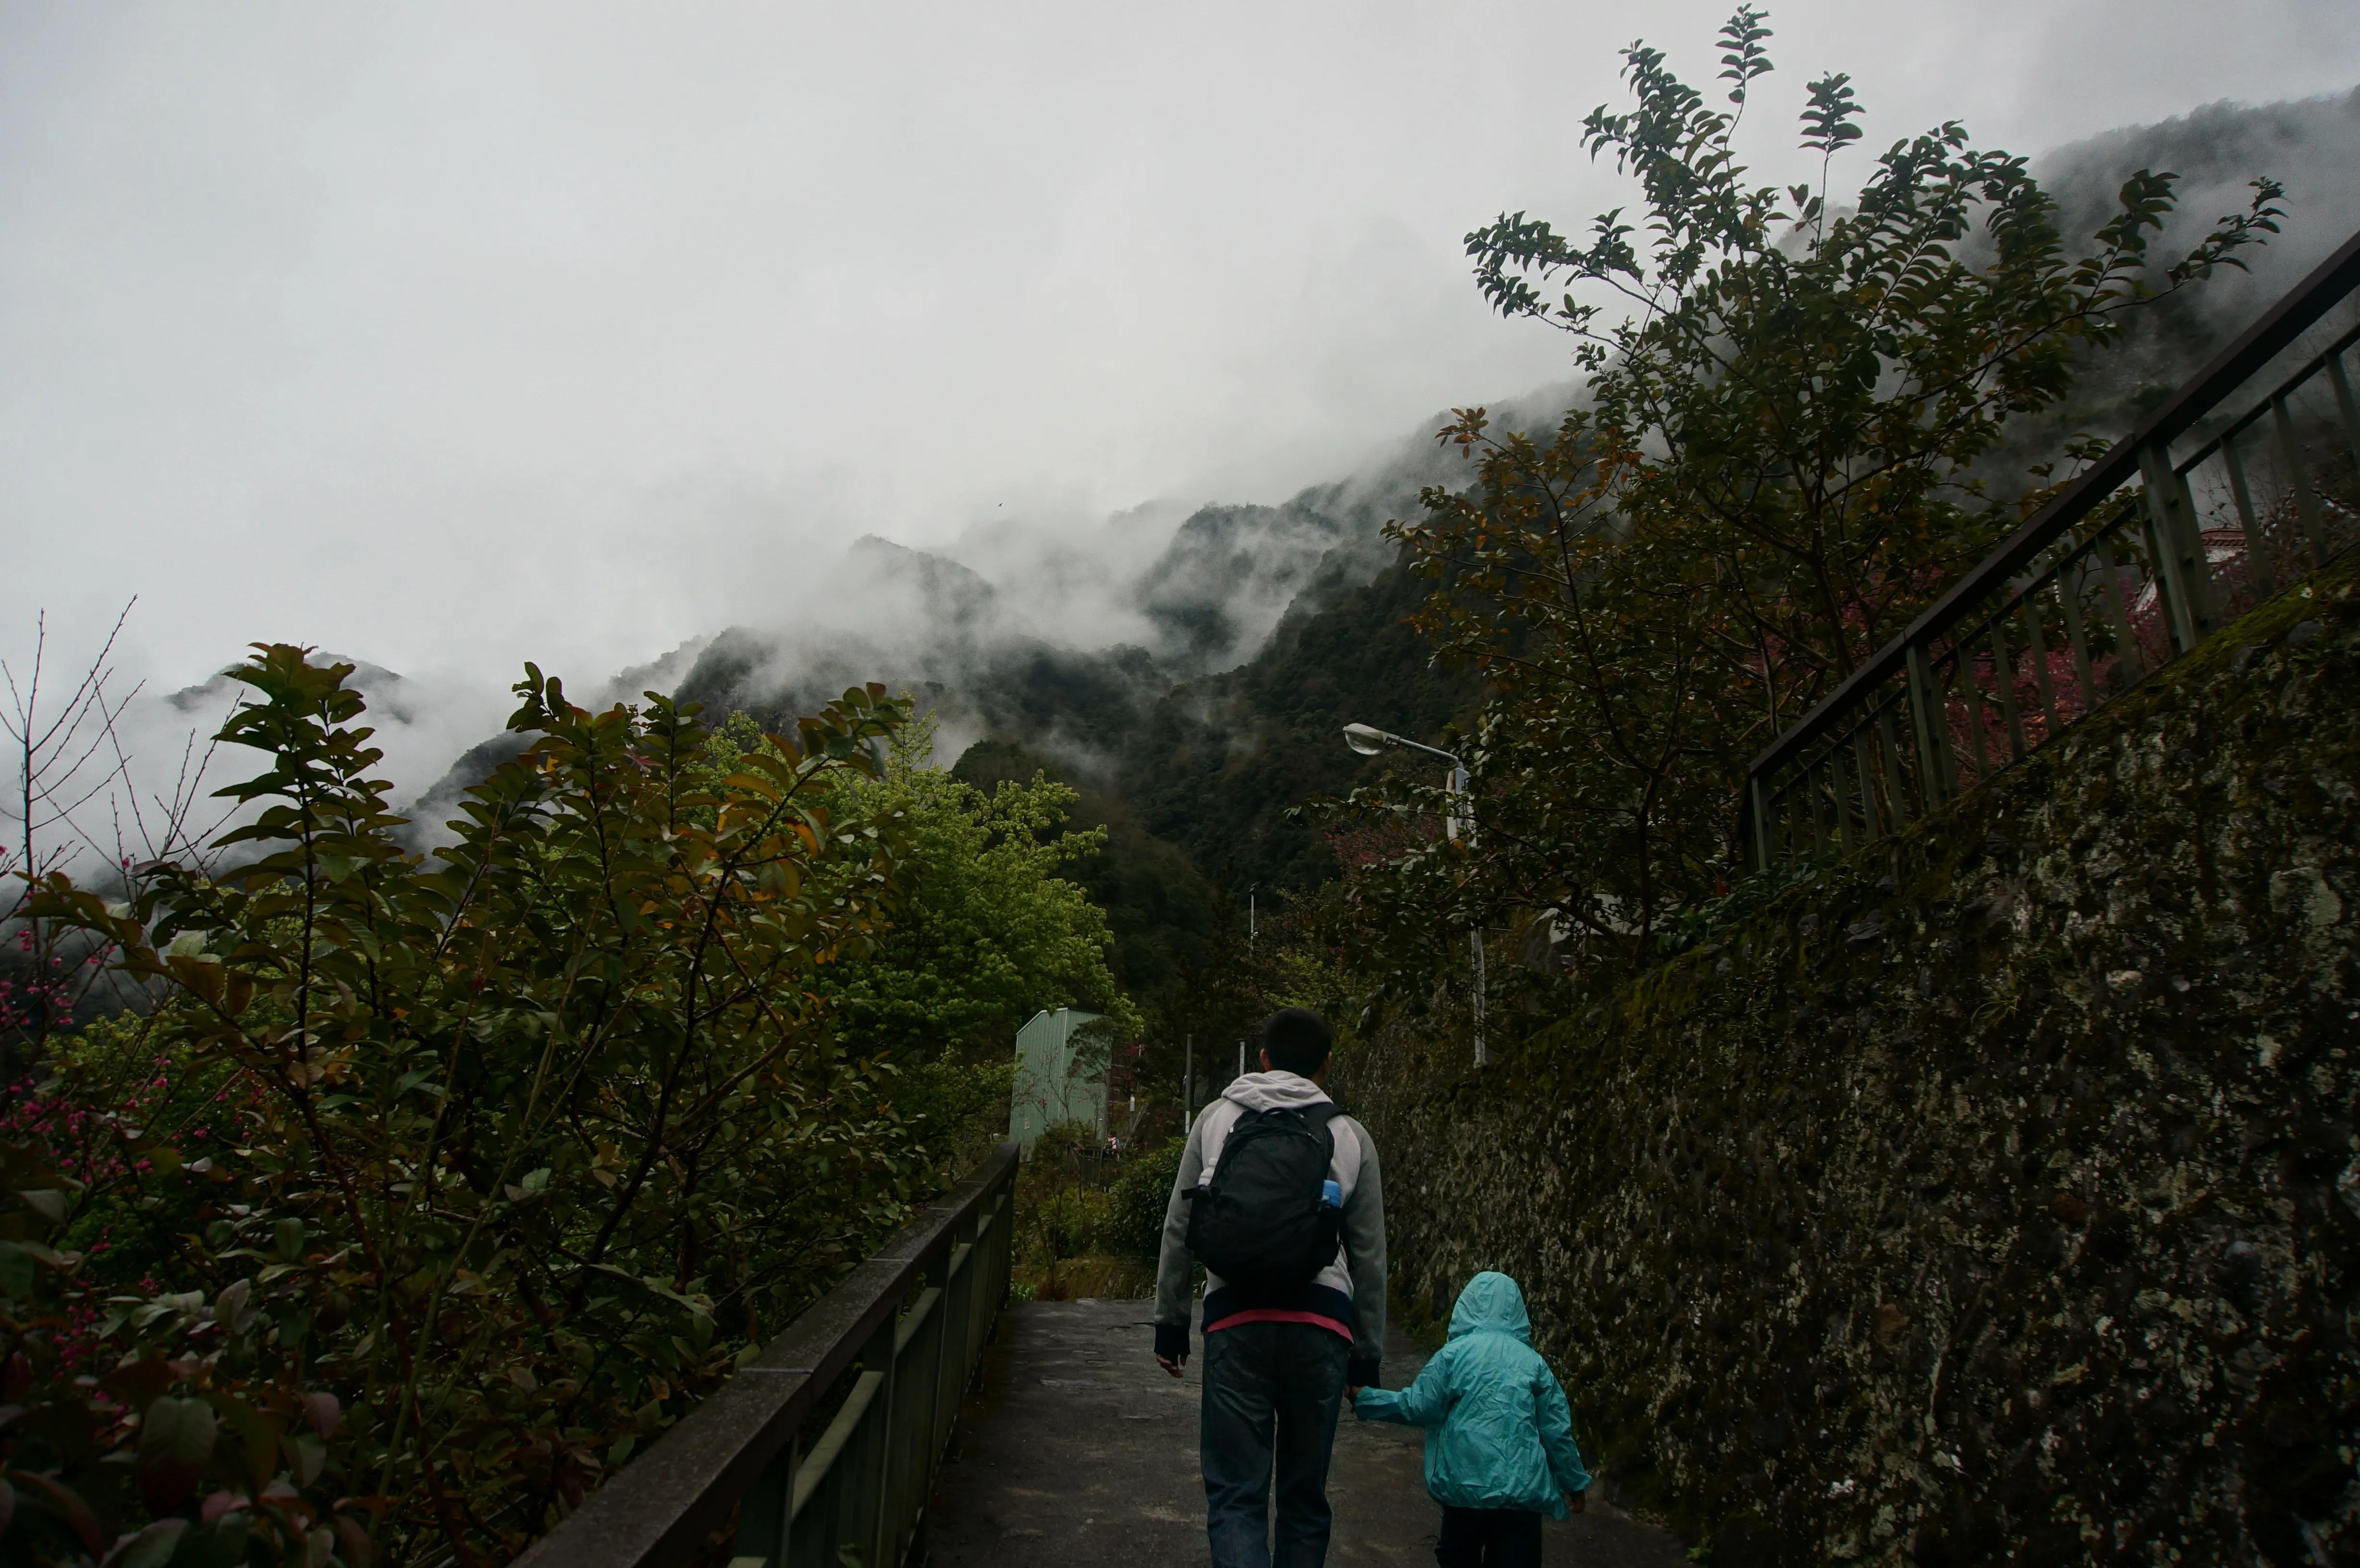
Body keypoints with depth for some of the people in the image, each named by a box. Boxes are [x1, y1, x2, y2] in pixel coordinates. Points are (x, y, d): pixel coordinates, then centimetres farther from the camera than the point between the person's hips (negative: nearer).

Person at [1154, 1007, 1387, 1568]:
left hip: (1236, 1317, -1)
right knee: (1305, 1496, 15)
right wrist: (1368, 1356, 16)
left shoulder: (1216, 1118, 8)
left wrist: (1170, 1322, 14)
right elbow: (1369, 1257, 9)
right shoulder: (1351, 1136, 8)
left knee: (1235, 1495, 2)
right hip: (1320, 1322, 1)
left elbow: (1178, 1231, 7)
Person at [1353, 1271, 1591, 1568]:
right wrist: (1576, 1483, 20)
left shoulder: (1454, 1352, -3)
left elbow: (1419, 1407, -4)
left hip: (1466, 1485, -1)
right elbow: (1557, 1430, 6)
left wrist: (1364, 1399, 8)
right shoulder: (1534, 1361, 5)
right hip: (1524, 1489, 2)